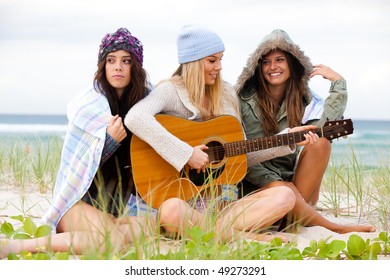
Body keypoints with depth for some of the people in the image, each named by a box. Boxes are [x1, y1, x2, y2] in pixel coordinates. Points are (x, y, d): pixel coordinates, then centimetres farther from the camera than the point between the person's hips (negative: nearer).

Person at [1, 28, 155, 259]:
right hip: (79, 201, -6)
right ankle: (20, 246, -24)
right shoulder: (88, 106, -11)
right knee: (113, 239, -33)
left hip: (120, 206, 6)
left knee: (155, 225, -23)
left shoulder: (144, 99, 4)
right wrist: (109, 140, -26)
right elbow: (80, 168, -11)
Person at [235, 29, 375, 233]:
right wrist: (272, 180, -21)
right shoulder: (245, 100, -6)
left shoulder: (302, 101, 5)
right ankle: (336, 230, -20)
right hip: (256, 184, -4)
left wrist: (338, 82, -15)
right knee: (281, 191, -38)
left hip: (293, 181, 4)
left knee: (320, 142, -22)